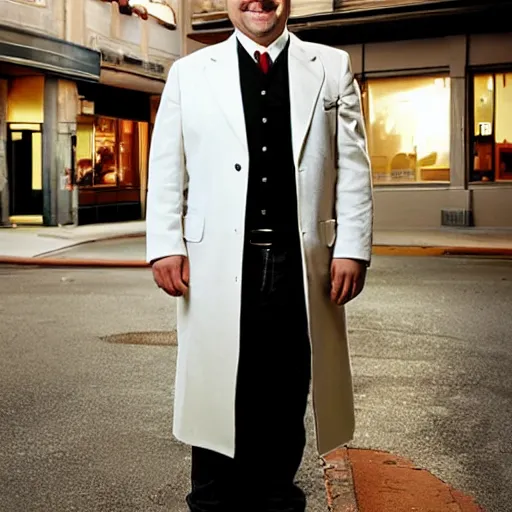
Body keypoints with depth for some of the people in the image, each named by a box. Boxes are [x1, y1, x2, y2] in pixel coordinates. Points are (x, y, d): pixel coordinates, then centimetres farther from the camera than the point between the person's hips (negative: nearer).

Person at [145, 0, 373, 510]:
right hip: (219, 267, 0)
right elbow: (166, 168, 7)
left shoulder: (332, 68, 10)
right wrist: (165, 246, -2)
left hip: (301, 266, 1)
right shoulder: (189, 73, 9)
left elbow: (353, 167, 5)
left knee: (286, 399, 11)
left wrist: (352, 248, -2)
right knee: (219, 391, 6)